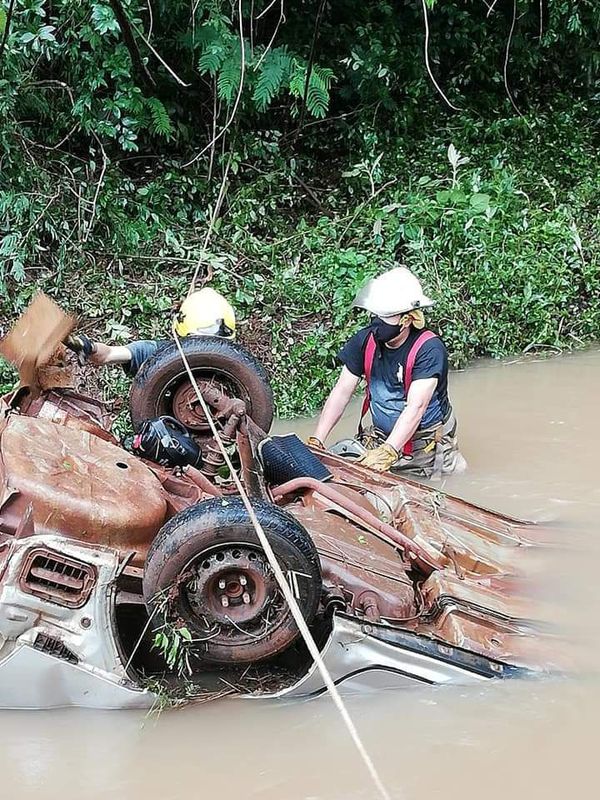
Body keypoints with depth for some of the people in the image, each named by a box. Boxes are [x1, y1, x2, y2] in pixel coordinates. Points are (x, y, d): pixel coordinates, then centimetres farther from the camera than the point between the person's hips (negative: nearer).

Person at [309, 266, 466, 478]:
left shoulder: (429, 349, -20)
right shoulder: (365, 340, -5)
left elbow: (416, 407, -29)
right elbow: (342, 392, -3)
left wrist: (387, 452, -40)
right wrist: (316, 441, -13)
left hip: (425, 445, -4)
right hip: (381, 438, 4)